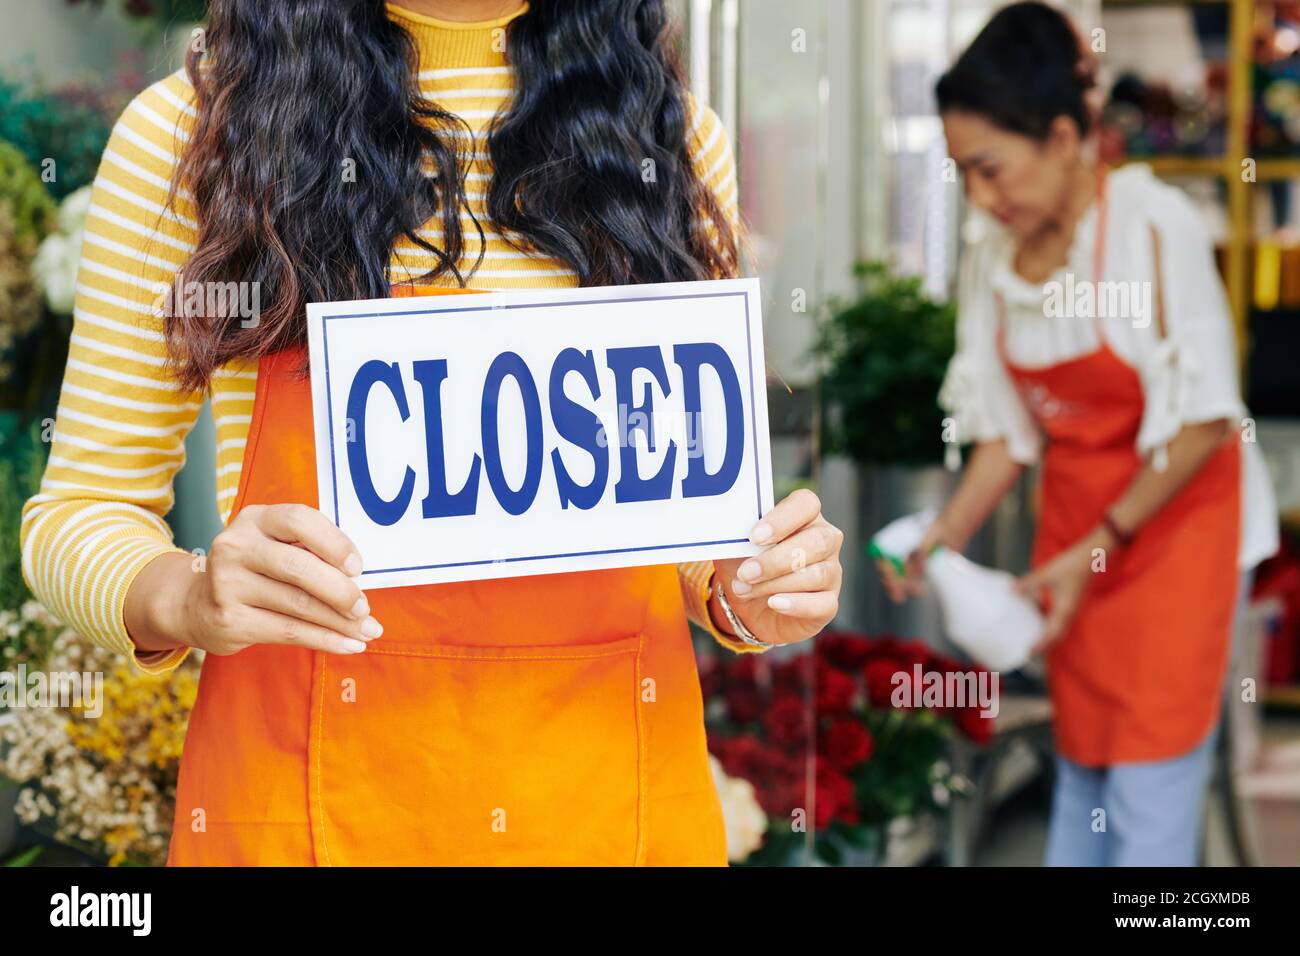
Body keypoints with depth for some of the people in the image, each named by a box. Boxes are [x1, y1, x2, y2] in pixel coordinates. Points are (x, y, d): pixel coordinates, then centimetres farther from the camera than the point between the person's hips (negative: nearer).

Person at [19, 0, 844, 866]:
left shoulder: (678, 137, 5)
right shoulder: (186, 128, -3)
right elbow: (82, 511, 1)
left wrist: (745, 593, -9)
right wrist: (188, 599, -21)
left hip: (619, 797, 3)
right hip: (310, 802, -2)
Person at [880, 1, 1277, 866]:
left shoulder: (1155, 226, -20)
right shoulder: (992, 254, -2)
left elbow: (1204, 422, -16)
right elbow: (1009, 431, 6)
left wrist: (1103, 545, -16)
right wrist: (946, 535, -7)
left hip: (1176, 513, -5)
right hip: (1073, 521, 5)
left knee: (1150, 782, -4)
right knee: (1079, 766, 11)